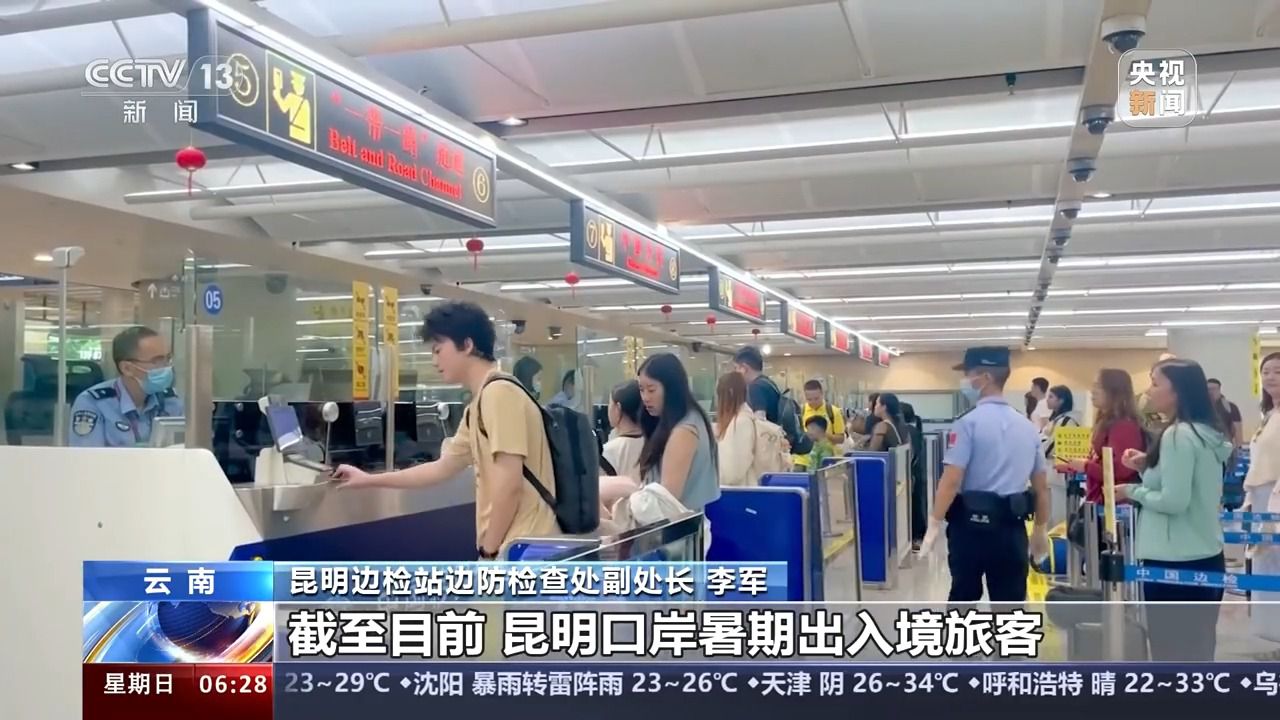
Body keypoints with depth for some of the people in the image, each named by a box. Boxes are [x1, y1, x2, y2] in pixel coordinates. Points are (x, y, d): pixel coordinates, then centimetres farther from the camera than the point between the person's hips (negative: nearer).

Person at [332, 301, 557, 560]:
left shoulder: (499, 393, -14)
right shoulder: (480, 402, 16)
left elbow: (509, 482, -20)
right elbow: (442, 469, 25)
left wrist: (489, 550, -13)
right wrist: (369, 480, 29)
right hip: (510, 544, 10)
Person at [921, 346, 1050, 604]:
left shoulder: (968, 423, -11)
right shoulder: (1027, 426, 8)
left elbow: (951, 480, -17)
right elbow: (1041, 485, 13)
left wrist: (934, 524, -10)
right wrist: (1041, 529, 24)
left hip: (972, 523, -4)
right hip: (1012, 527, 4)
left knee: (963, 597, 12)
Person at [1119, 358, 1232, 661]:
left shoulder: (1177, 436, -17)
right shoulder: (1208, 434, 10)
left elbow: (1174, 501, -20)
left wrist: (1133, 491, -5)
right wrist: (1149, 466, 8)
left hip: (1174, 561, -9)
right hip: (1206, 557, 9)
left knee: (1170, 652, 2)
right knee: (1197, 650, 15)